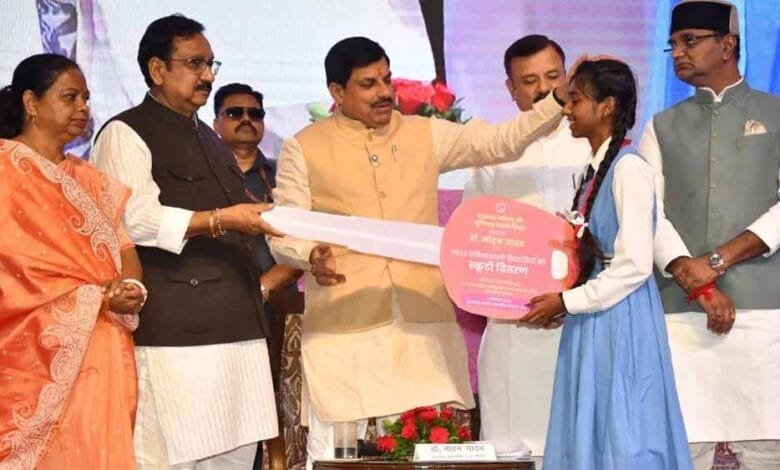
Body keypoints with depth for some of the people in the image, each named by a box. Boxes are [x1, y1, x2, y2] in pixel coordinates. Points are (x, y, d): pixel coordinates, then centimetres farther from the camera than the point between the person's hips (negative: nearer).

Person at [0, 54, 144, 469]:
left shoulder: (86, 179, 19)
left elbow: (123, 247, 12)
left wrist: (130, 289, -9)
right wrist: (97, 297, -13)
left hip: (101, 352, 6)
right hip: (39, 355, -6)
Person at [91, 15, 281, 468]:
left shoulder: (210, 140, 25)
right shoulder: (126, 134, -1)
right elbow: (136, 218, -15)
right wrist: (220, 220, -22)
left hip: (236, 324, 8)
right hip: (174, 329, -8)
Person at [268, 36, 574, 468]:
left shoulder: (425, 135, 13)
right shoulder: (304, 148, 6)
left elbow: (501, 142, 7)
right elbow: (283, 232, 4)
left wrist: (560, 99, -5)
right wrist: (310, 256, -18)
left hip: (423, 321, 3)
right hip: (343, 328, -2)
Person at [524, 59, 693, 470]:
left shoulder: (629, 168, -14)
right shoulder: (595, 169, 10)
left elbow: (635, 265, -19)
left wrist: (566, 301, -14)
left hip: (621, 319, -8)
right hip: (593, 321, 8)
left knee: (622, 435, 1)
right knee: (591, 432, 12)